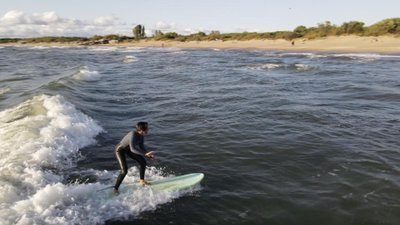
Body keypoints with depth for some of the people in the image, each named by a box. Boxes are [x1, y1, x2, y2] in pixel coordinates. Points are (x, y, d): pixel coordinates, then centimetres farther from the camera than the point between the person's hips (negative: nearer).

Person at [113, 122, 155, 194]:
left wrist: (148, 153, -15)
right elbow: (132, 149, -48)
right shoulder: (133, 135, -37)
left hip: (128, 149, 8)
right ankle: (115, 189, -1)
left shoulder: (141, 135, -13)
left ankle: (141, 180, 19)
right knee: (124, 170, -17)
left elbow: (141, 147, -1)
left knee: (143, 162, 2)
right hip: (120, 150, -8)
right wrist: (145, 154, -54)